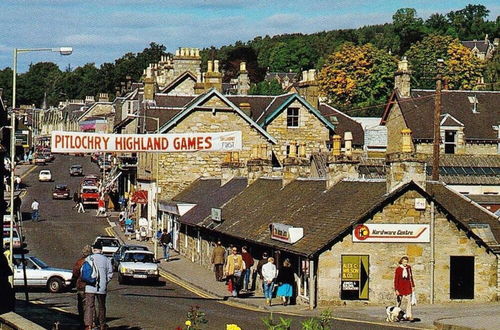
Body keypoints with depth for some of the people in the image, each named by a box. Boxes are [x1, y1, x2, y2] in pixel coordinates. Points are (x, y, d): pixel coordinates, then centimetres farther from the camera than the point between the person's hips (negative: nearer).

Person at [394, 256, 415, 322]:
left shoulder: (409, 267, 5)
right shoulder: (398, 269, -8)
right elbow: (396, 280, -8)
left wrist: (413, 285, 17)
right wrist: (396, 290, -11)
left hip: (408, 288, 4)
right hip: (400, 288, -3)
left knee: (408, 302, -1)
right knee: (399, 302, 3)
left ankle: (409, 316, 0)